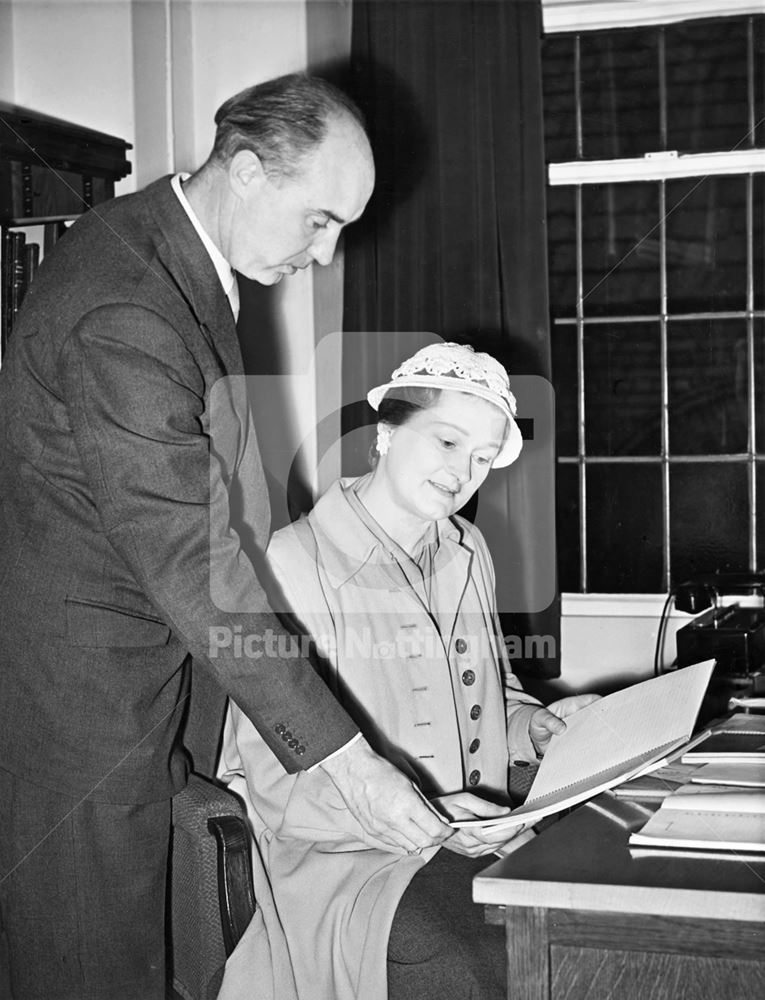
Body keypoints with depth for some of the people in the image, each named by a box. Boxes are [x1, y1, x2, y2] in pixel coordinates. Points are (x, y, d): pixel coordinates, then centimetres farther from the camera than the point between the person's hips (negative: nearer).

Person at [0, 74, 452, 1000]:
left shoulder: (177, 254, 7)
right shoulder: (122, 305, -26)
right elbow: (186, 562, -28)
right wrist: (342, 756, -26)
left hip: (157, 688, 9)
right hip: (81, 705, -9)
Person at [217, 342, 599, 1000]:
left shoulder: (469, 552, 14)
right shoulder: (292, 566, -10)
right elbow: (277, 782, -13)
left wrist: (536, 726, 4)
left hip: (481, 839, 7)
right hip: (355, 863, -7)